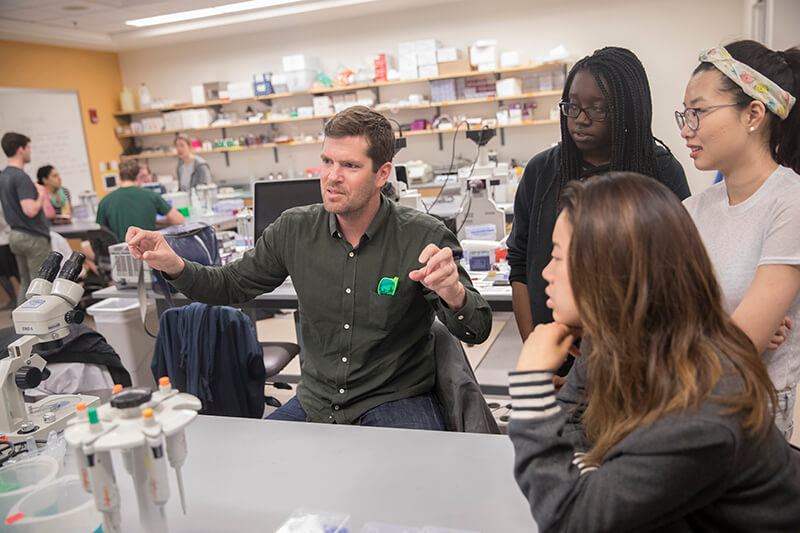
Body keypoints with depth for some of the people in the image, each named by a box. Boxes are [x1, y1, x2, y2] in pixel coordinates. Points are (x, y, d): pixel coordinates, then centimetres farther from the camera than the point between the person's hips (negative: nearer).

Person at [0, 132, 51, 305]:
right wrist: (41, 196, -9)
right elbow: (30, 210, -26)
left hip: (15, 235, 9)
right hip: (33, 237, -9)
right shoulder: (21, 177, -19)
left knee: (25, 283, 16)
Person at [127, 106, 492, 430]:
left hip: (396, 404, -3)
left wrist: (452, 293, -39)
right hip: (315, 404, 4)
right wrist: (173, 266, -9)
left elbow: (476, 332, -15)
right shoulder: (294, 229, -2)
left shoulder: (424, 238, -13)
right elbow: (230, 285, 10)